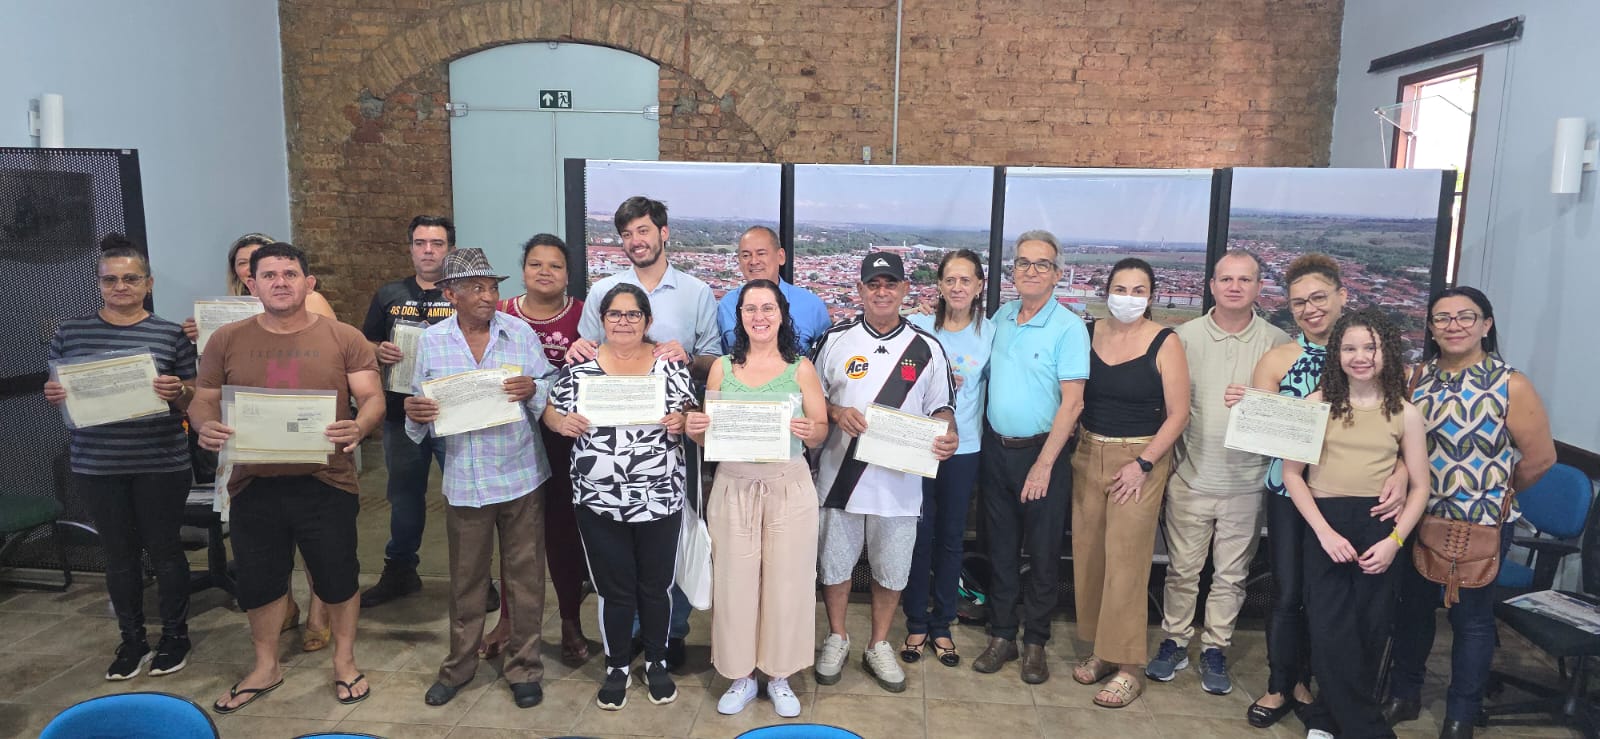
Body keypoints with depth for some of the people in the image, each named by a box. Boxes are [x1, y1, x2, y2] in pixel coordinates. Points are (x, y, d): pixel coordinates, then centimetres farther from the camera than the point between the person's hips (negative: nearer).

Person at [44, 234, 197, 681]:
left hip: (161, 464, -2)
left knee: (163, 548, 7)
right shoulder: (71, 332, 5)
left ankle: (175, 635, 24)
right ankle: (132, 640, 27)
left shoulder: (171, 335, -1)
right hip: (96, 465, 2)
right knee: (118, 554, 12)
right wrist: (53, 395, -9)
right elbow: (57, 390, 13)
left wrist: (176, 391, -20)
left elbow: (191, 400, 1)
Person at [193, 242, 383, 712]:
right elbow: (203, 400, 8)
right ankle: (265, 667, 37)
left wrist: (360, 427, -26)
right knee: (258, 580, 15)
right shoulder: (226, 340, 4)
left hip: (326, 483, -2)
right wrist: (205, 426, -15)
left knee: (337, 576, 10)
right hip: (254, 484, 2)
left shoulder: (343, 338, -2)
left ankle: (344, 662, 31)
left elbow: (373, 399, -4)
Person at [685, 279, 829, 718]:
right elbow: (707, 436, 10)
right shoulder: (722, 367, 6)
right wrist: (694, 430, -12)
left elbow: (821, 433, 1)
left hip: (789, 488, -1)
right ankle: (741, 675, 23)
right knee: (734, 580, 4)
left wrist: (810, 431, -21)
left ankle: (779, 676, 23)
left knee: (786, 580, 5)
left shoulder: (801, 368, 2)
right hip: (734, 488, 1)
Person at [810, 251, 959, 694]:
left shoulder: (927, 348, 2)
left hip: (899, 480, 0)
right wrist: (836, 413, -14)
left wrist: (948, 434, -13)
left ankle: (879, 645, 32)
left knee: (891, 569, 11)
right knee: (834, 563, 12)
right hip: (840, 475, 0)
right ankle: (837, 638, 34)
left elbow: (941, 407, 8)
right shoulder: (835, 340, 2)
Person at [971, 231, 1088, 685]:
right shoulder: (1001, 317, 6)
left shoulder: (1068, 327, -11)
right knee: (1001, 548, 12)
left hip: (1041, 451, -5)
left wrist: (1044, 464, -17)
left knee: (1042, 553, 6)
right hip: (996, 448, 5)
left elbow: (1072, 402, -15)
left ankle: (1035, 643, 21)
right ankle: (1001, 635, 25)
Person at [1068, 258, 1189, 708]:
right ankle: (1100, 650, 22)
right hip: (1088, 455, 4)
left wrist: (1143, 464, -13)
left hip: (1140, 459, -4)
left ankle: (1127, 666, 7)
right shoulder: (1089, 335, 6)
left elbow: (1178, 414, -7)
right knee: (1088, 555, 7)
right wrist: (1071, 447, -2)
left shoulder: (1165, 343, -5)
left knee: (1125, 560, -4)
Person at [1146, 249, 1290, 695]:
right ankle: (1174, 642, 26)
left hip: (1247, 481, 0)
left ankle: (1215, 649, 26)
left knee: (1231, 574, 11)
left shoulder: (1277, 343, -1)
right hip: (1191, 476, 0)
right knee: (1182, 569, 10)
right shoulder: (1186, 336, 0)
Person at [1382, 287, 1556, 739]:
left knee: (1471, 618, 10)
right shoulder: (1418, 378, 1)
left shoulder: (1510, 385, -11)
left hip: (1481, 524, -4)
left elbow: (1541, 457, -7)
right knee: (1412, 608, 16)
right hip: (1418, 517, 4)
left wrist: (1493, 493, 4)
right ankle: (1403, 695, 34)